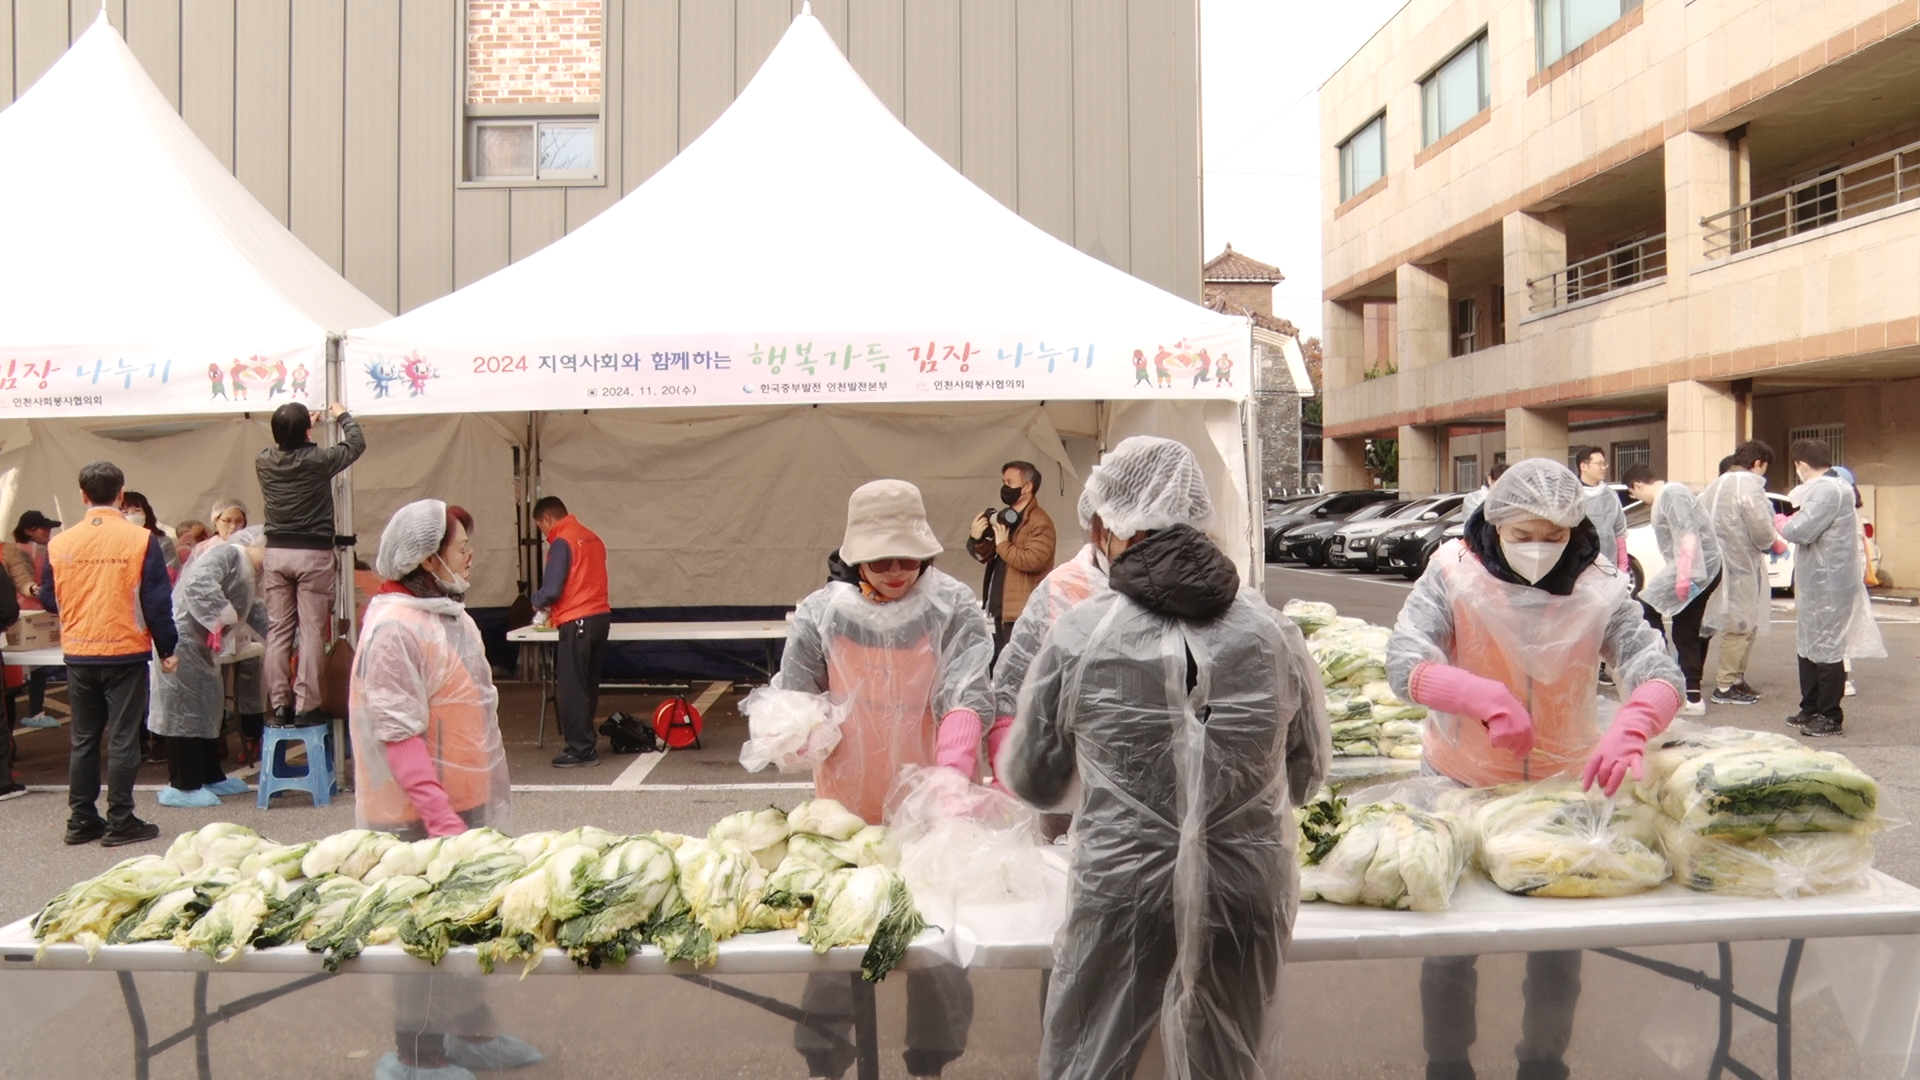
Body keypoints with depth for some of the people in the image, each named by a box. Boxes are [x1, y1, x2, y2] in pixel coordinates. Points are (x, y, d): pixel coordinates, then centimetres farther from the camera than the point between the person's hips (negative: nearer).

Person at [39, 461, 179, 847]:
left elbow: (48, 598, 9)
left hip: (78, 656, 4)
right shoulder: (141, 540, -11)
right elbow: (157, 602, -9)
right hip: (126, 654, -3)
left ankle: (81, 821, 20)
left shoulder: (60, 543, -1)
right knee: (123, 740, 2)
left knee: (83, 739, 14)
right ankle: (120, 823, 6)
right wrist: (167, 650, 0)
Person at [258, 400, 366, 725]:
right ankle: (307, 706, -1)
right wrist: (342, 415, 22)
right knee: (312, 631, -1)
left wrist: (294, 428, 35)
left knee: (278, 630, 9)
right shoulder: (319, 459, -11)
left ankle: (279, 704, 13)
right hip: (313, 553, -4)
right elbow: (356, 444, 6)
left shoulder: (264, 462, 0)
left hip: (277, 552, 4)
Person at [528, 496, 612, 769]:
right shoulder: (592, 538, 14)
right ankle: (585, 743, 18)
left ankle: (581, 749, 1)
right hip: (600, 617, 8)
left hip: (577, 623, -8)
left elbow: (552, 589, -16)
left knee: (571, 689, -1)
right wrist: (552, 607, 19)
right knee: (587, 686, 13)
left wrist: (537, 601, 5)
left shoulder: (561, 543, -11)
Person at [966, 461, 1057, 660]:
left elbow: (1033, 560, -25)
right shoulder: (1005, 518, 16)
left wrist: (1003, 544, -14)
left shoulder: (1040, 523, -11)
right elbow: (985, 556, 19)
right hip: (1000, 609, 9)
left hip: (1023, 613, -9)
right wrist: (976, 539, -2)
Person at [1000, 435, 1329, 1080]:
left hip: (1121, 891, -2)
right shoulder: (1272, 634, -4)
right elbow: (1308, 771, 10)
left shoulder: (1079, 635, -11)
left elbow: (1032, 781, 4)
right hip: (1249, 895, 3)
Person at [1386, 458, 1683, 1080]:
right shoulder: (1454, 572, -16)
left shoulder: (1598, 586, -11)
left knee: (1559, 947, 16)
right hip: (1463, 783, -1)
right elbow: (1404, 664, -25)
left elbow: (1658, 672, -20)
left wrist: (1631, 728, -42)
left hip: (1565, 782, 2)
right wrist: (1488, 698, -43)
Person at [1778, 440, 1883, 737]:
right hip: (1816, 584, 11)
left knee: (1826, 650, -3)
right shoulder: (1826, 487, 16)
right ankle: (1811, 709, 27)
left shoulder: (1828, 490, -19)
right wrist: (1790, 522, 2)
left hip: (1828, 586, -11)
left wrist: (1780, 522, -6)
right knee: (1809, 647, 17)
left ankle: (1830, 717, 5)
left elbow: (1801, 531, -24)